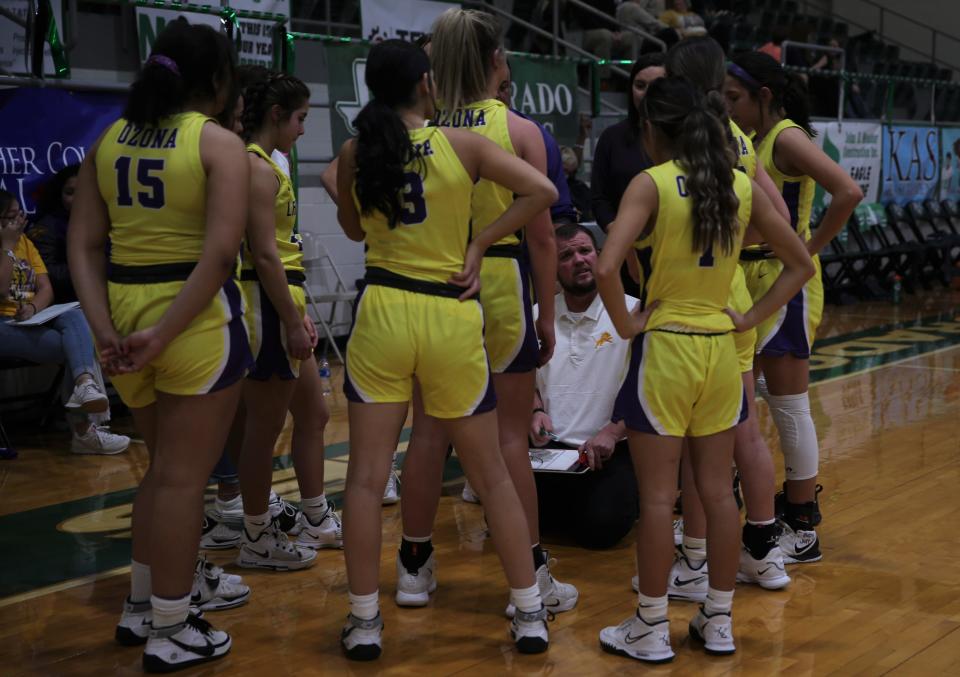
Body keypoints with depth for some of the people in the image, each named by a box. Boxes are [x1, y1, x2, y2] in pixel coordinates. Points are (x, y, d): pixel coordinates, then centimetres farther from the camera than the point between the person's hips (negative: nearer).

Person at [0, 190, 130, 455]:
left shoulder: (26, 243, 16)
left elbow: (46, 289, 9)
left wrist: (33, 308, -14)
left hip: (32, 321, 6)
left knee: (76, 317, -28)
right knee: (78, 345, -25)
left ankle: (84, 385, -46)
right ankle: (83, 428, -28)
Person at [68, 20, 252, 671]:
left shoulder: (109, 140, 9)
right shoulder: (219, 143, -8)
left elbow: (83, 245, 3)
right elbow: (220, 252, -20)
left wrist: (107, 331, -4)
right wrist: (164, 333, -19)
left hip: (122, 311, 6)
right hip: (196, 318, -6)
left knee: (165, 465, 23)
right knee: (183, 476, 5)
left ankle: (143, 604, 35)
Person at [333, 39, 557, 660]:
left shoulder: (356, 153, 2)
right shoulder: (462, 144, -3)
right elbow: (543, 192, -10)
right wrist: (480, 241, -5)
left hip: (384, 313, 1)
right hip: (454, 319, 0)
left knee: (367, 476, 7)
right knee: (491, 474, 11)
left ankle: (365, 622, 11)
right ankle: (530, 614, 17)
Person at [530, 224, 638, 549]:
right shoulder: (538, 314, 9)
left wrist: (612, 431, -19)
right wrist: (536, 410, 0)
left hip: (611, 450, -4)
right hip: (549, 448, 4)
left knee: (601, 527, -26)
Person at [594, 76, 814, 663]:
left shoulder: (651, 183, -11)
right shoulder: (743, 186, 4)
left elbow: (607, 268, -23)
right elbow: (801, 265, 10)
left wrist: (626, 323, -9)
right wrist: (751, 318, 9)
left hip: (663, 349, -5)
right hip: (720, 349, 5)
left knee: (658, 497, 3)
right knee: (719, 491, 12)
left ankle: (652, 630, 12)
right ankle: (719, 623, 22)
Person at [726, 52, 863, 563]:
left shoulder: (788, 137, -13)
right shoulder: (756, 141, 13)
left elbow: (848, 193, -25)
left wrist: (810, 248, -19)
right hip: (753, 281, 9)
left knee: (788, 408, -2)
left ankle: (803, 533, 8)